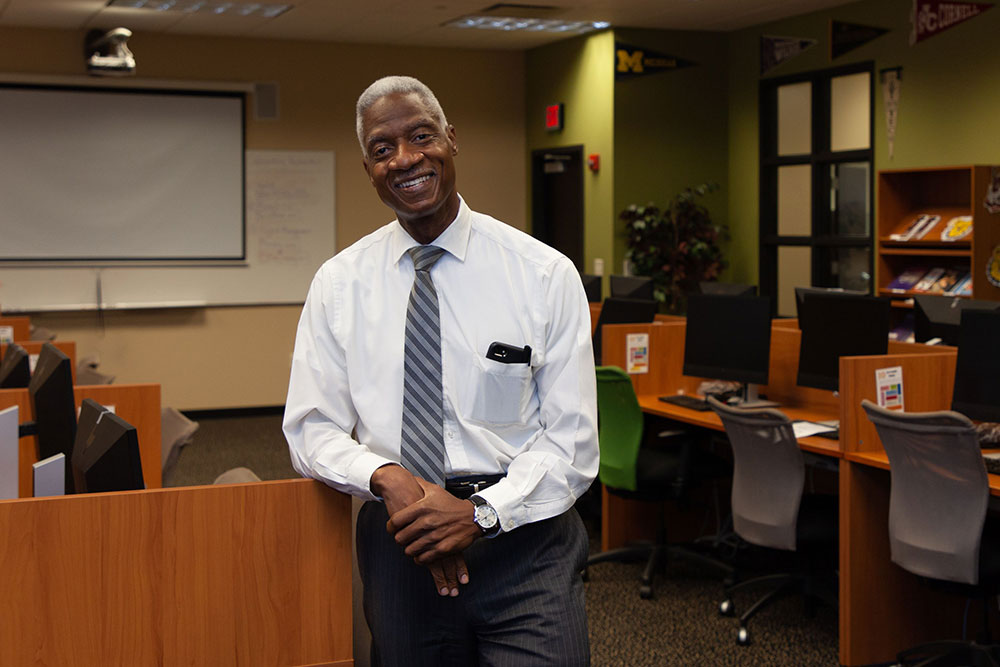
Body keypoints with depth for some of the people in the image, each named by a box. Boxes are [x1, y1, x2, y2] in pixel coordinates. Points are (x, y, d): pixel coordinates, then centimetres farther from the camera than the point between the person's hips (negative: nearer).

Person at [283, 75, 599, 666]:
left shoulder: (547, 274, -3)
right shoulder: (339, 283, 4)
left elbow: (571, 441, -4)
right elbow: (311, 429, 4)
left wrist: (482, 511, -17)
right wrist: (386, 477, -15)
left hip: (523, 535, -1)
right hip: (400, 542, 2)